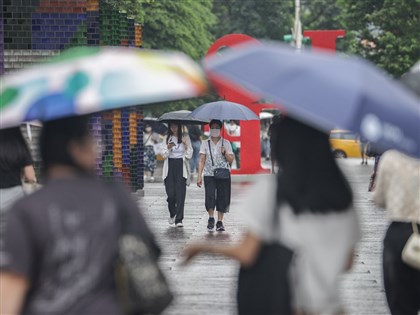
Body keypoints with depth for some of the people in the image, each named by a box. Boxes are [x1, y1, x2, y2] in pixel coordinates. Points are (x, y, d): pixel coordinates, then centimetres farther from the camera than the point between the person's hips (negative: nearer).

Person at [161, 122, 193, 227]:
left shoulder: (185, 137, 6)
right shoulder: (167, 138, 10)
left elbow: (189, 153, 3)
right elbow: (163, 154, 4)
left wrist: (185, 145, -14)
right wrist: (168, 148, -15)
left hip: (181, 166, -1)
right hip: (170, 166, 1)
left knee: (180, 193, -8)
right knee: (170, 193, -4)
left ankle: (179, 220, -8)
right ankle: (172, 214, 24)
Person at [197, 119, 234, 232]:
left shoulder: (226, 143, 7)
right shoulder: (205, 144, 7)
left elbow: (231, 160, 4)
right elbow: (201, 160, 5)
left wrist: (225, 153, -15)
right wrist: (199, 176, -2)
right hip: (209, 174, 0)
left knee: (222, 197, -1)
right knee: (210, 196, -14)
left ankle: (220, 222, 8)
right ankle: (211, 218, 5)